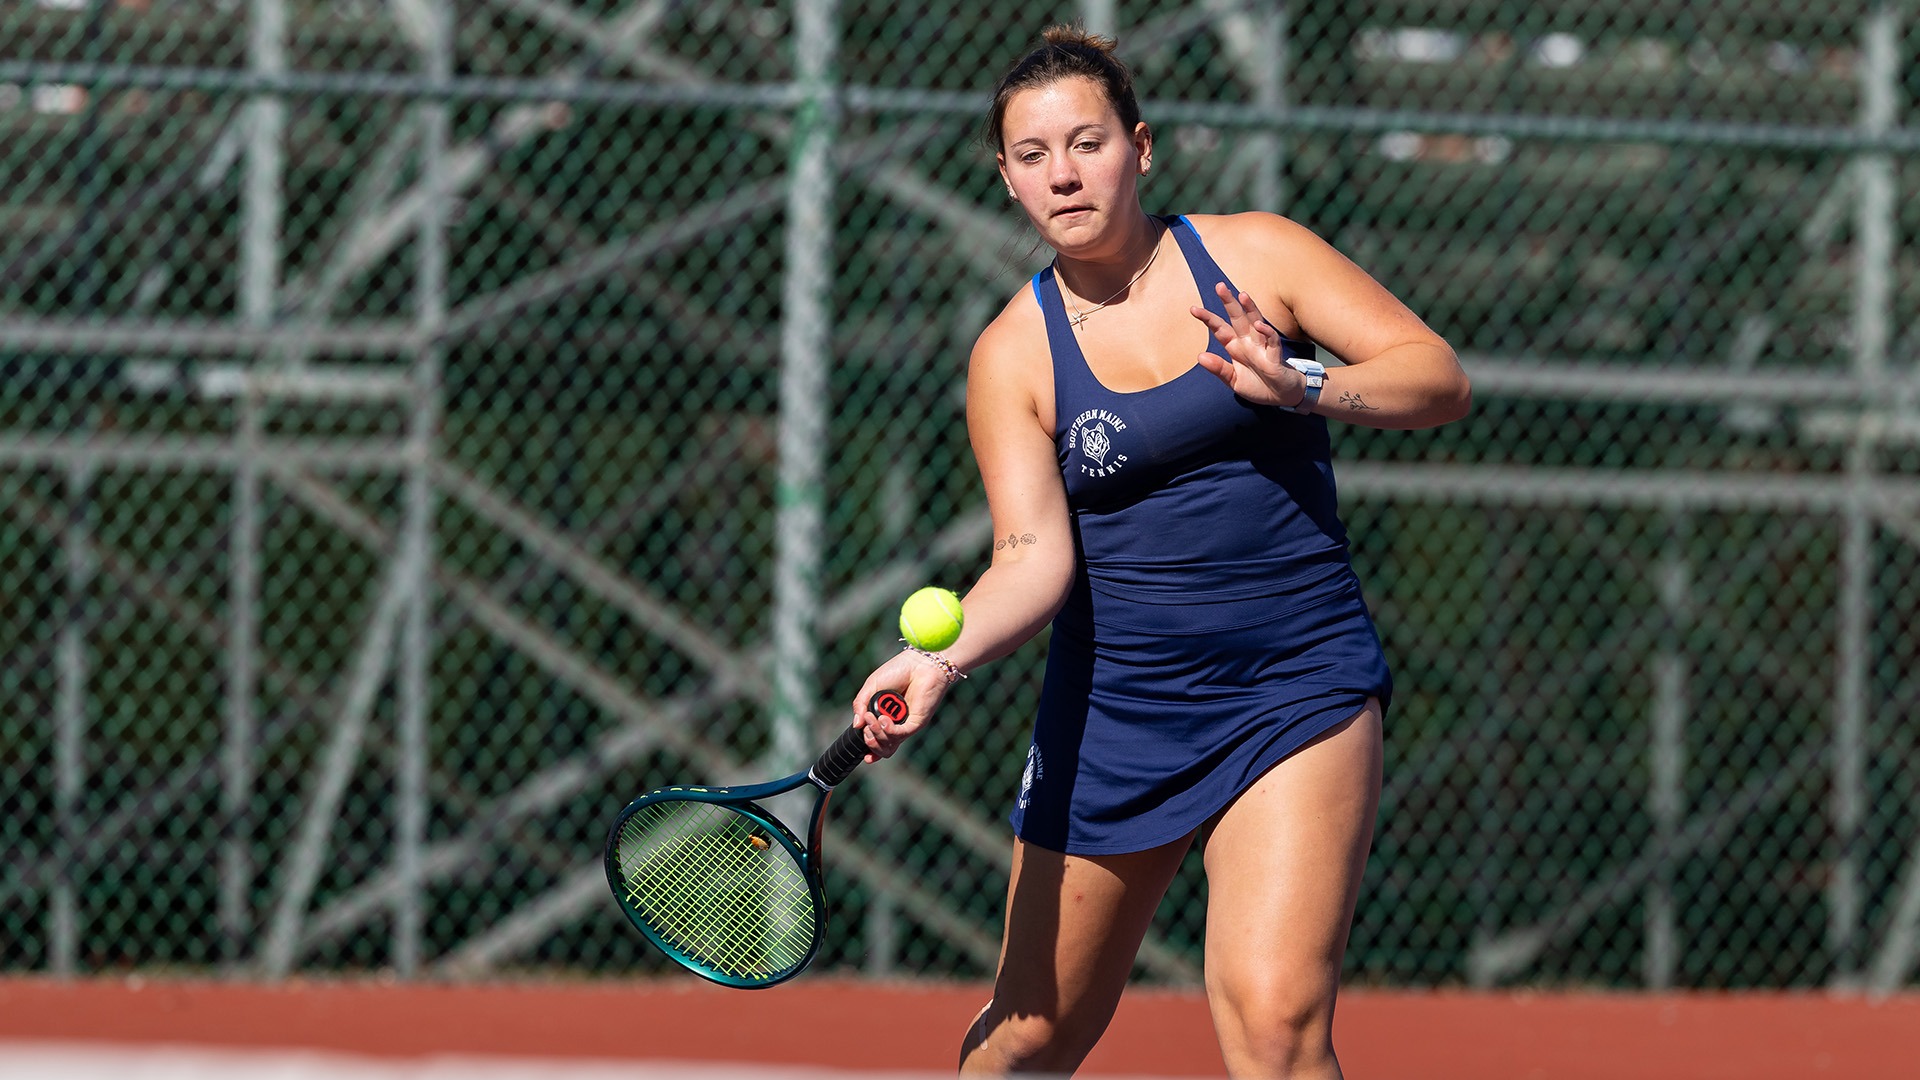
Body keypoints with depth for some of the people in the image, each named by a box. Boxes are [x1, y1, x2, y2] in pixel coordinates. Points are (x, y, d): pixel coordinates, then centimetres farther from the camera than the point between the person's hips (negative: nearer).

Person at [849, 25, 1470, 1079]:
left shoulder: (1255, 256, -1)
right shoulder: (1014, 356, -1)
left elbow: (1438, 376, -5)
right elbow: (1034, 558, -11)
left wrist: (1304, 386, -23)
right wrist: (938, 660, -29)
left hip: (1299, 687, -2)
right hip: (1112, 705, 2)